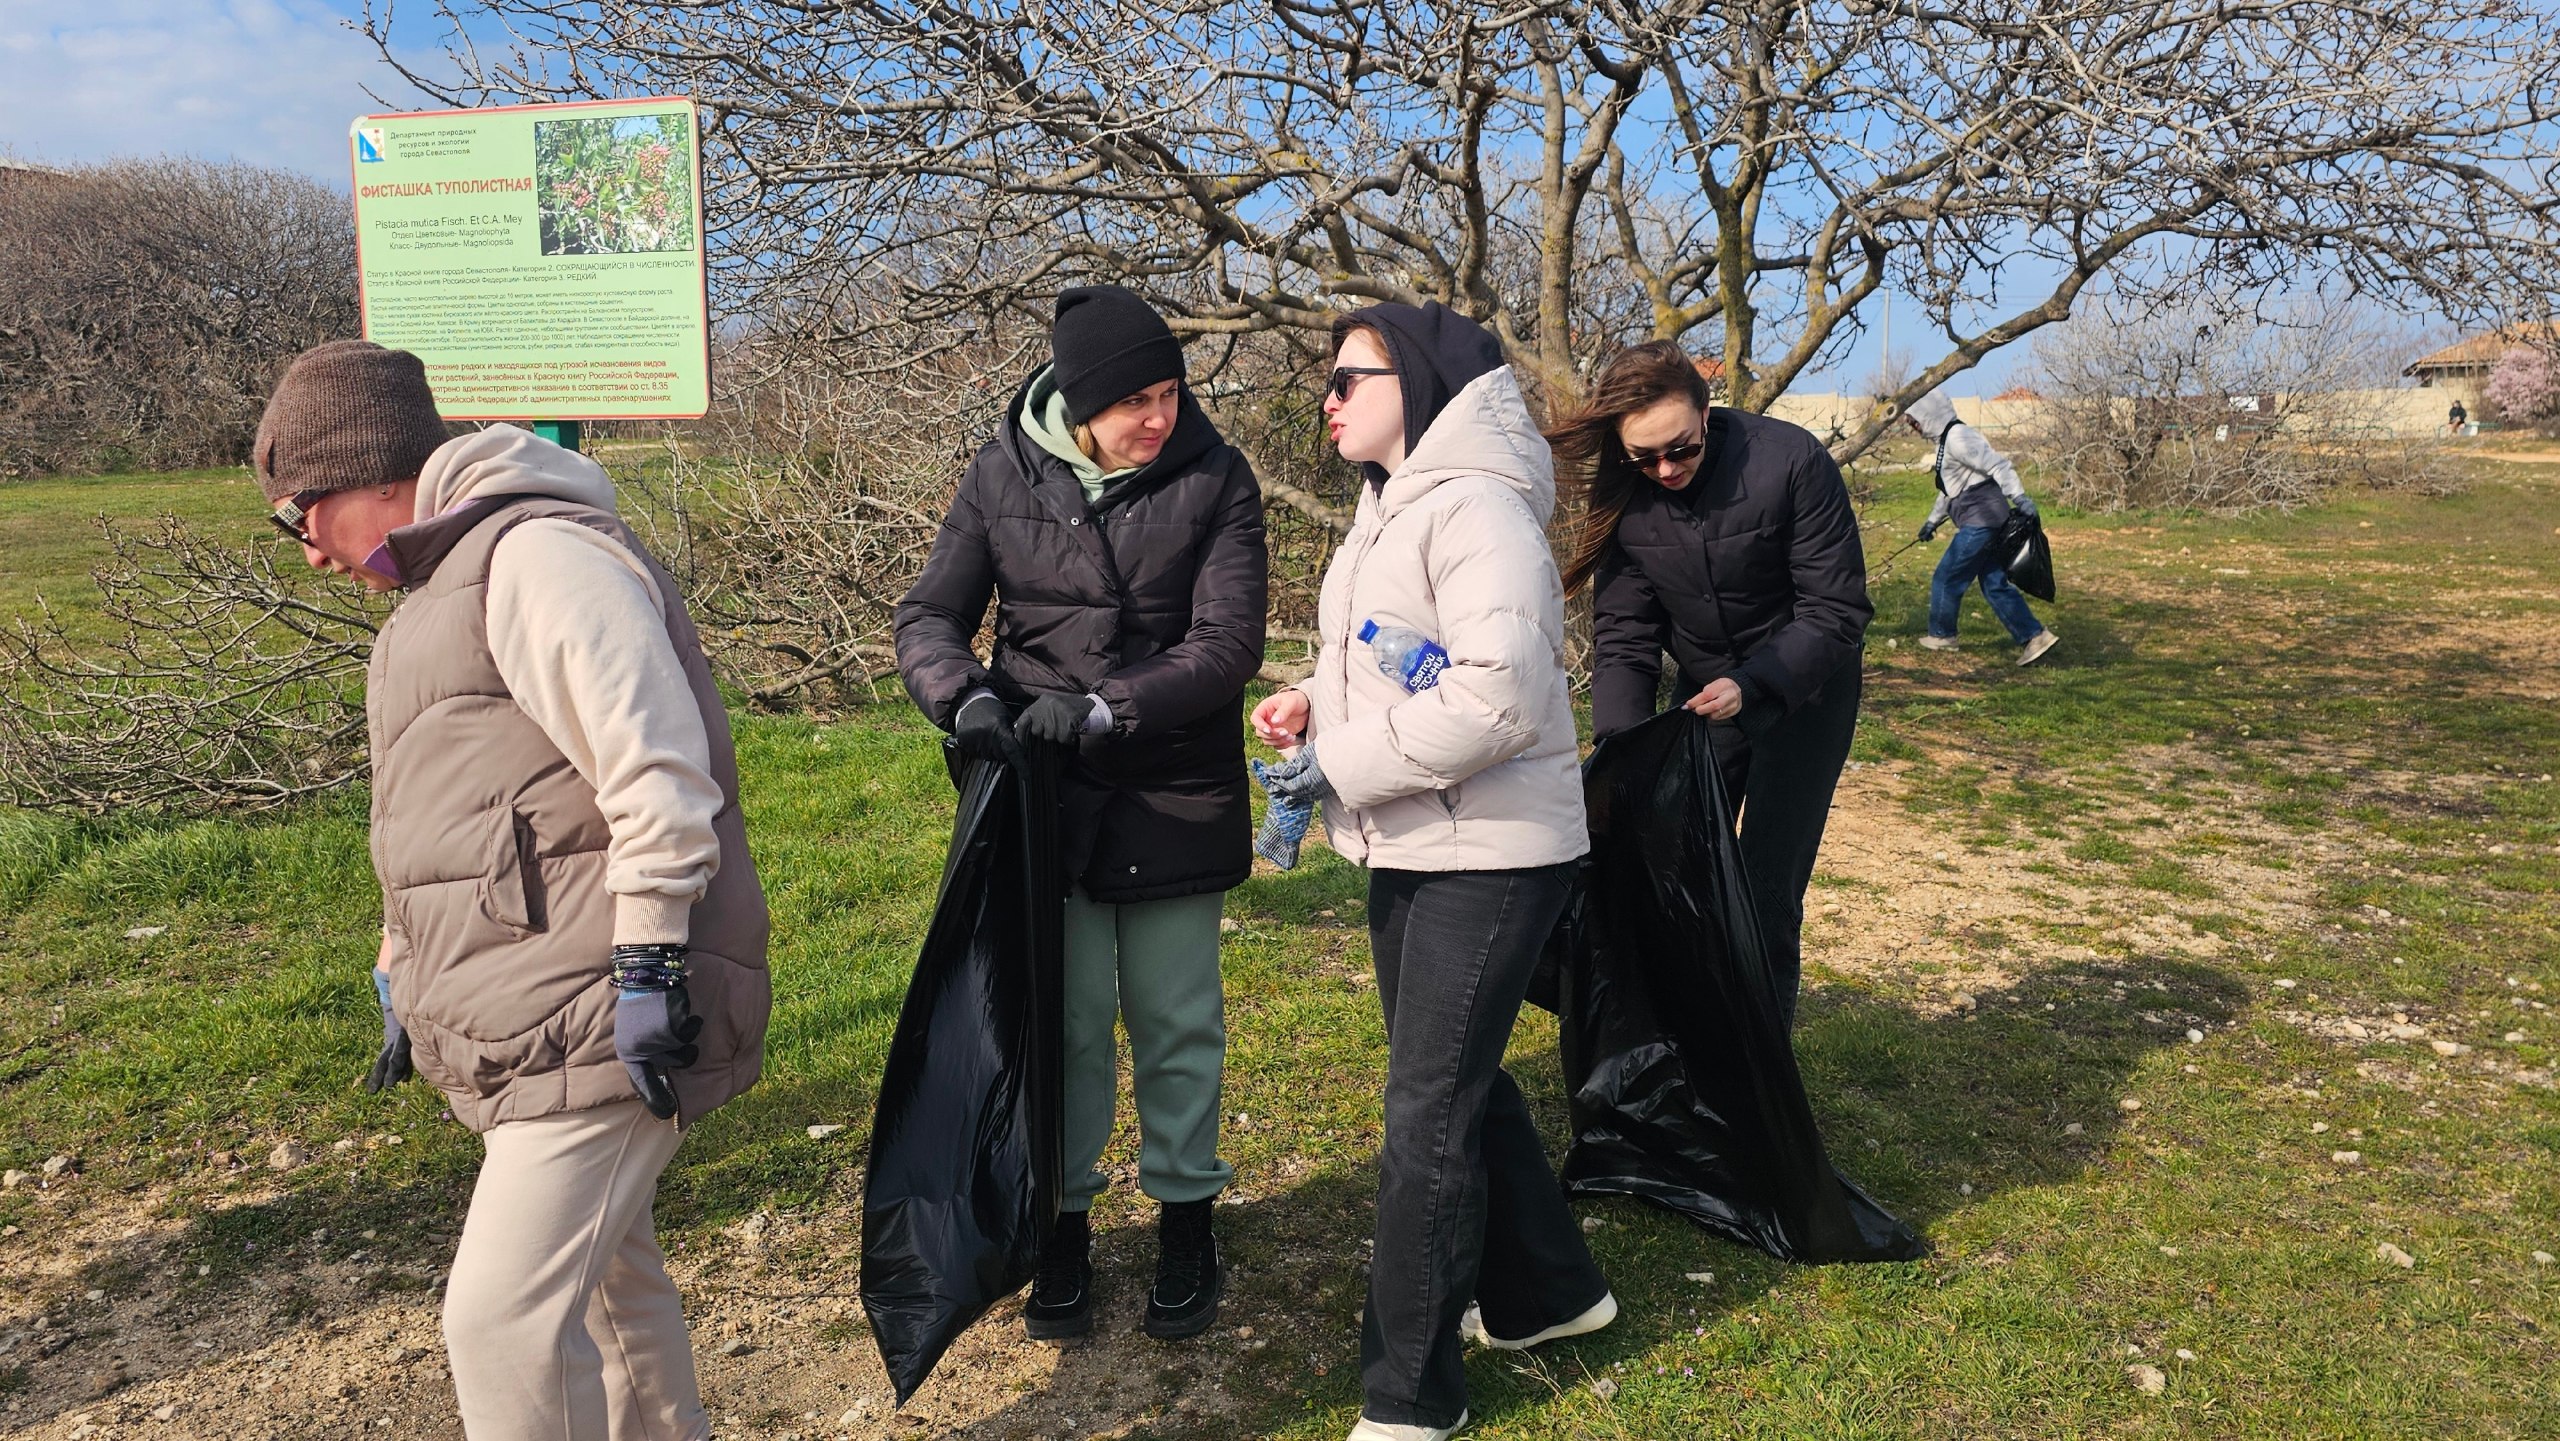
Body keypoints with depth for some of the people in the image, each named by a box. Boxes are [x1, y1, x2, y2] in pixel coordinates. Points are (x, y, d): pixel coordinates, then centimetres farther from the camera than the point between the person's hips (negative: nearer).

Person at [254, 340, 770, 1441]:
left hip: (601, 1023, -11)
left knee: (505, 1320, -9)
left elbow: (657, 774, -22)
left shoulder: (539, 554, -13)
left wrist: (648, 969, -23)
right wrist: (406, 982, 27)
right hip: (537, 1024, 11)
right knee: (604, 1267, 22)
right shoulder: (445, 589, 21)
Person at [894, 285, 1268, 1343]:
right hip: (1046, 794, 1)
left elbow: (1227, 645, -12)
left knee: (1176, 1021, 10)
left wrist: (1101, 710, -25)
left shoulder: (1213, 479, -7)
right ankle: (1064, 1222, 27)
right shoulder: (1004, 475, -2)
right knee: (1063, 1020, 6)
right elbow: (929, 616, 1)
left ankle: (1184, 1216, 31)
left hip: (1175, 797, 0)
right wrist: (964, 696, -20)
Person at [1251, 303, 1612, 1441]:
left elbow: (1496, 694, -28)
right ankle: (1545, 1292, 41)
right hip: (1412, 847, 10)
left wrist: (1342, 763, -20)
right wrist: (1315, 704, 1)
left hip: (1489, 854, -10)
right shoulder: (1388, 507, 12)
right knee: (1462, 1081, 21)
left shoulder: (1474, 506, -18)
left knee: (1428, 1114, -3)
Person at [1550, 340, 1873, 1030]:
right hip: (1702, 694, 4)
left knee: (1767, 888, -6)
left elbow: (1837, 610, -20)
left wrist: (1752, 686, -34)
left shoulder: (1791, 462, -25)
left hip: (1805, 688, -3)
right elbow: (1624, 638, -11)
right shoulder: (1622, 498, -14)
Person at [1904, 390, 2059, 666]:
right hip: (1986, 523, 10)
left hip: (1980, 522, -10)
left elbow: (1997, 465, -23)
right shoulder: (1945, 439, 19)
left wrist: (2020, 499, -30)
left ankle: (1941, 635, 17)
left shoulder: (1958, 438, -15)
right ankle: (2034, 636, 7)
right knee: (1995, 584, 9)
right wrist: (1933, 520, 36)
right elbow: (1949, 489, 30)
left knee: (1946, 579, 2)